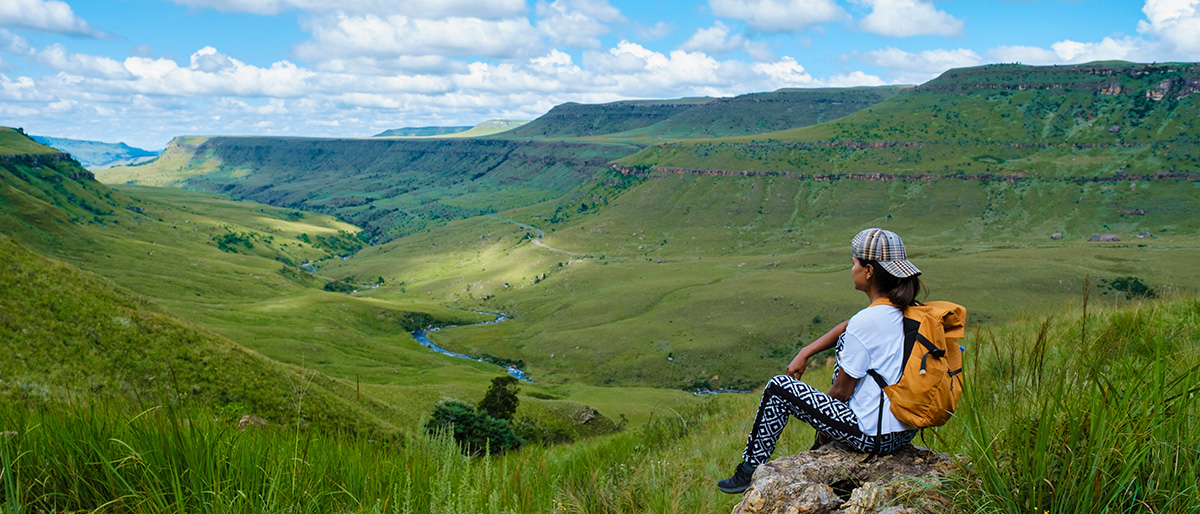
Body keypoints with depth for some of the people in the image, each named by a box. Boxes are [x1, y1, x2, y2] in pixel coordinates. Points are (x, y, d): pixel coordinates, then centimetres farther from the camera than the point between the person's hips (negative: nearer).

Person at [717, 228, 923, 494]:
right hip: (906, 430, 8)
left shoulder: (866, 321, -22)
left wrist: (823, 426, 5)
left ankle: (750, 470, 19)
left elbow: (842, 391, -13)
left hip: (873, 435, -8)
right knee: (846, 340, 25)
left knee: (778, 387, 2)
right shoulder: (905, 310, 3)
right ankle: (824, 447, 33)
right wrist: (806, 353, 12)